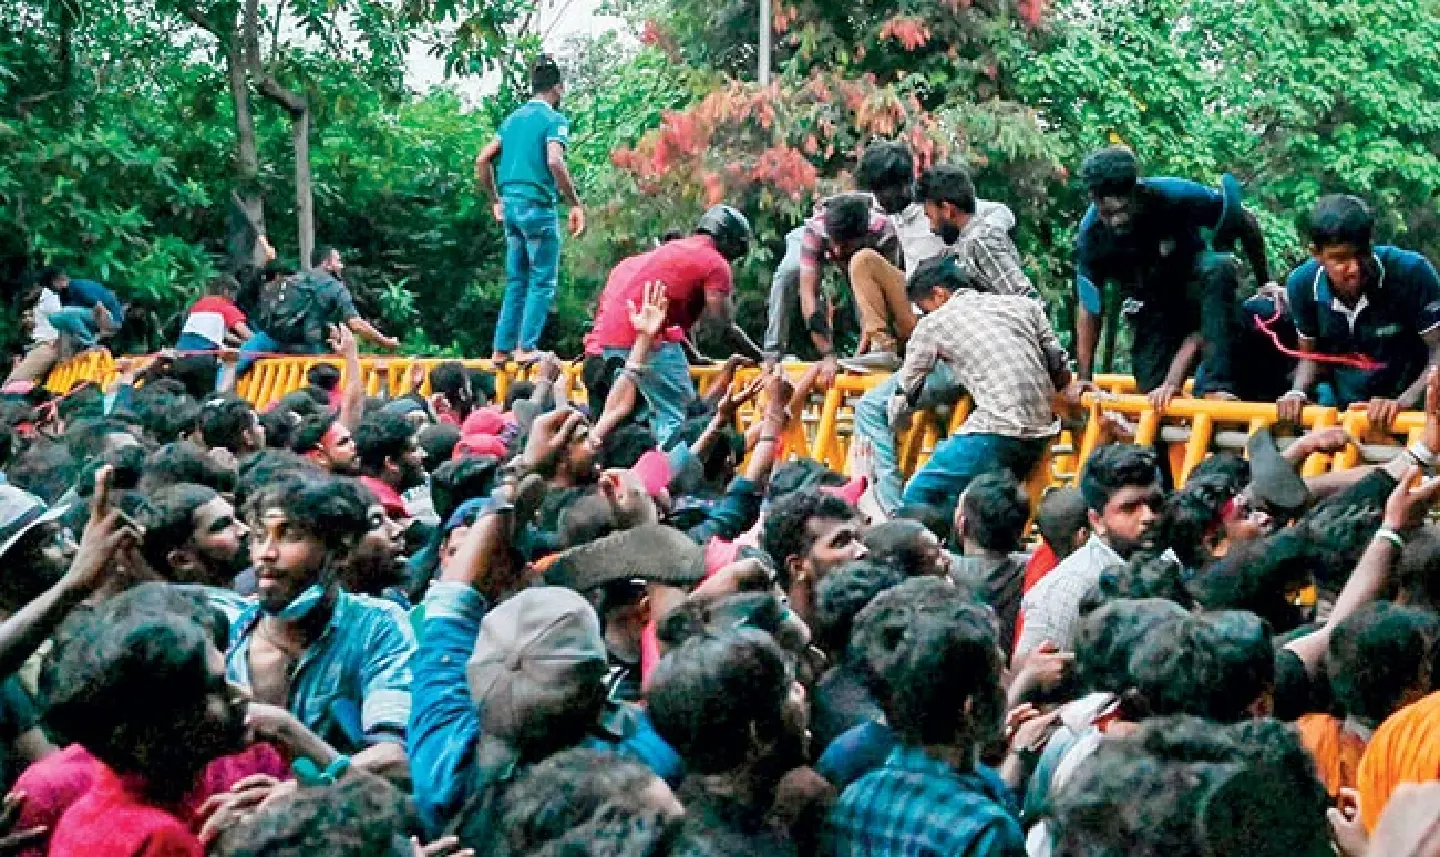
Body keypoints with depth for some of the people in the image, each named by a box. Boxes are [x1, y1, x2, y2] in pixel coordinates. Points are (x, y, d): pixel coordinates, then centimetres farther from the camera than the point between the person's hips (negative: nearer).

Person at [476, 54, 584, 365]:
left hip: (510, 204, 7)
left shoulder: (514, 118, 16)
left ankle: (502, 349, 12)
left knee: (516, 281, 14)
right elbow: (554, 162, -22)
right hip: (537, 205, -7)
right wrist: (575, 204, -15)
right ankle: (527, 347, -6)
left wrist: (496, 201, 23)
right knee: (543, 281, 0)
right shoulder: (554, 119, -6)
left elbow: (482, 160, 15)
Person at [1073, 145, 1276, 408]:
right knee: (1153, 394, -11)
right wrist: (1084, 380, -12)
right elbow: (1090, 310, -13)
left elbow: (1245, 224, -13)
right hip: (1152, 312, 2)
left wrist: (1266, 282, -7)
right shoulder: (1090, 237, -24)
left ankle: (1214, 385, -39)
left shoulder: (1174, 195, -29)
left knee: (1219, 270, -37)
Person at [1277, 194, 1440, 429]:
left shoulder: (1412, 273, -23)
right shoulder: (1302, 285, -10)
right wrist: (1298, 392, -16)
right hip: (1339, 404, 3)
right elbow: (1311, 355, 4)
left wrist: (1405, 401, -34)